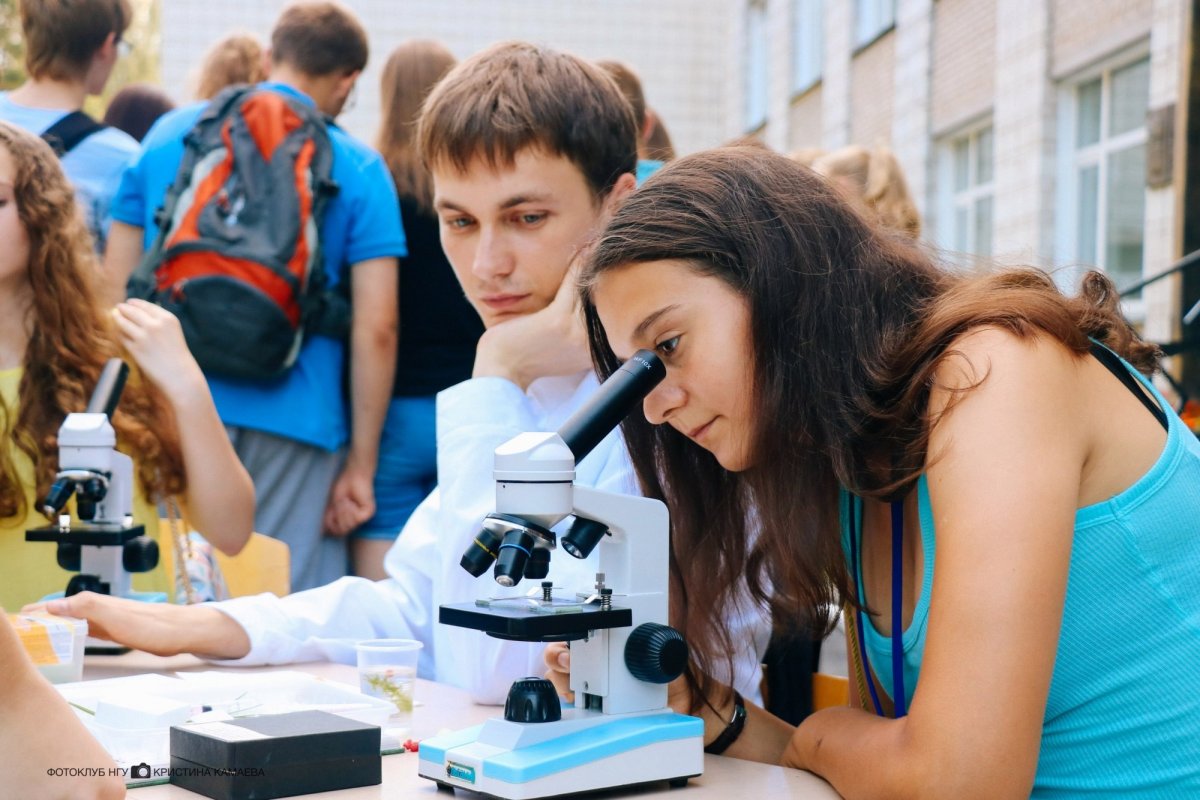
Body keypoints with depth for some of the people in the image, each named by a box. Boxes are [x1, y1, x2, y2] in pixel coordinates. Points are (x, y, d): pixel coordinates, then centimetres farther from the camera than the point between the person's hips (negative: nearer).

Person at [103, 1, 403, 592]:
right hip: (295, 425, -3)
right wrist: (361, 466, 0)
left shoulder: (169, 134, 10)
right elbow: (375, 330, -5)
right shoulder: (357, 168, 1)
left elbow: (114, 292, 11)